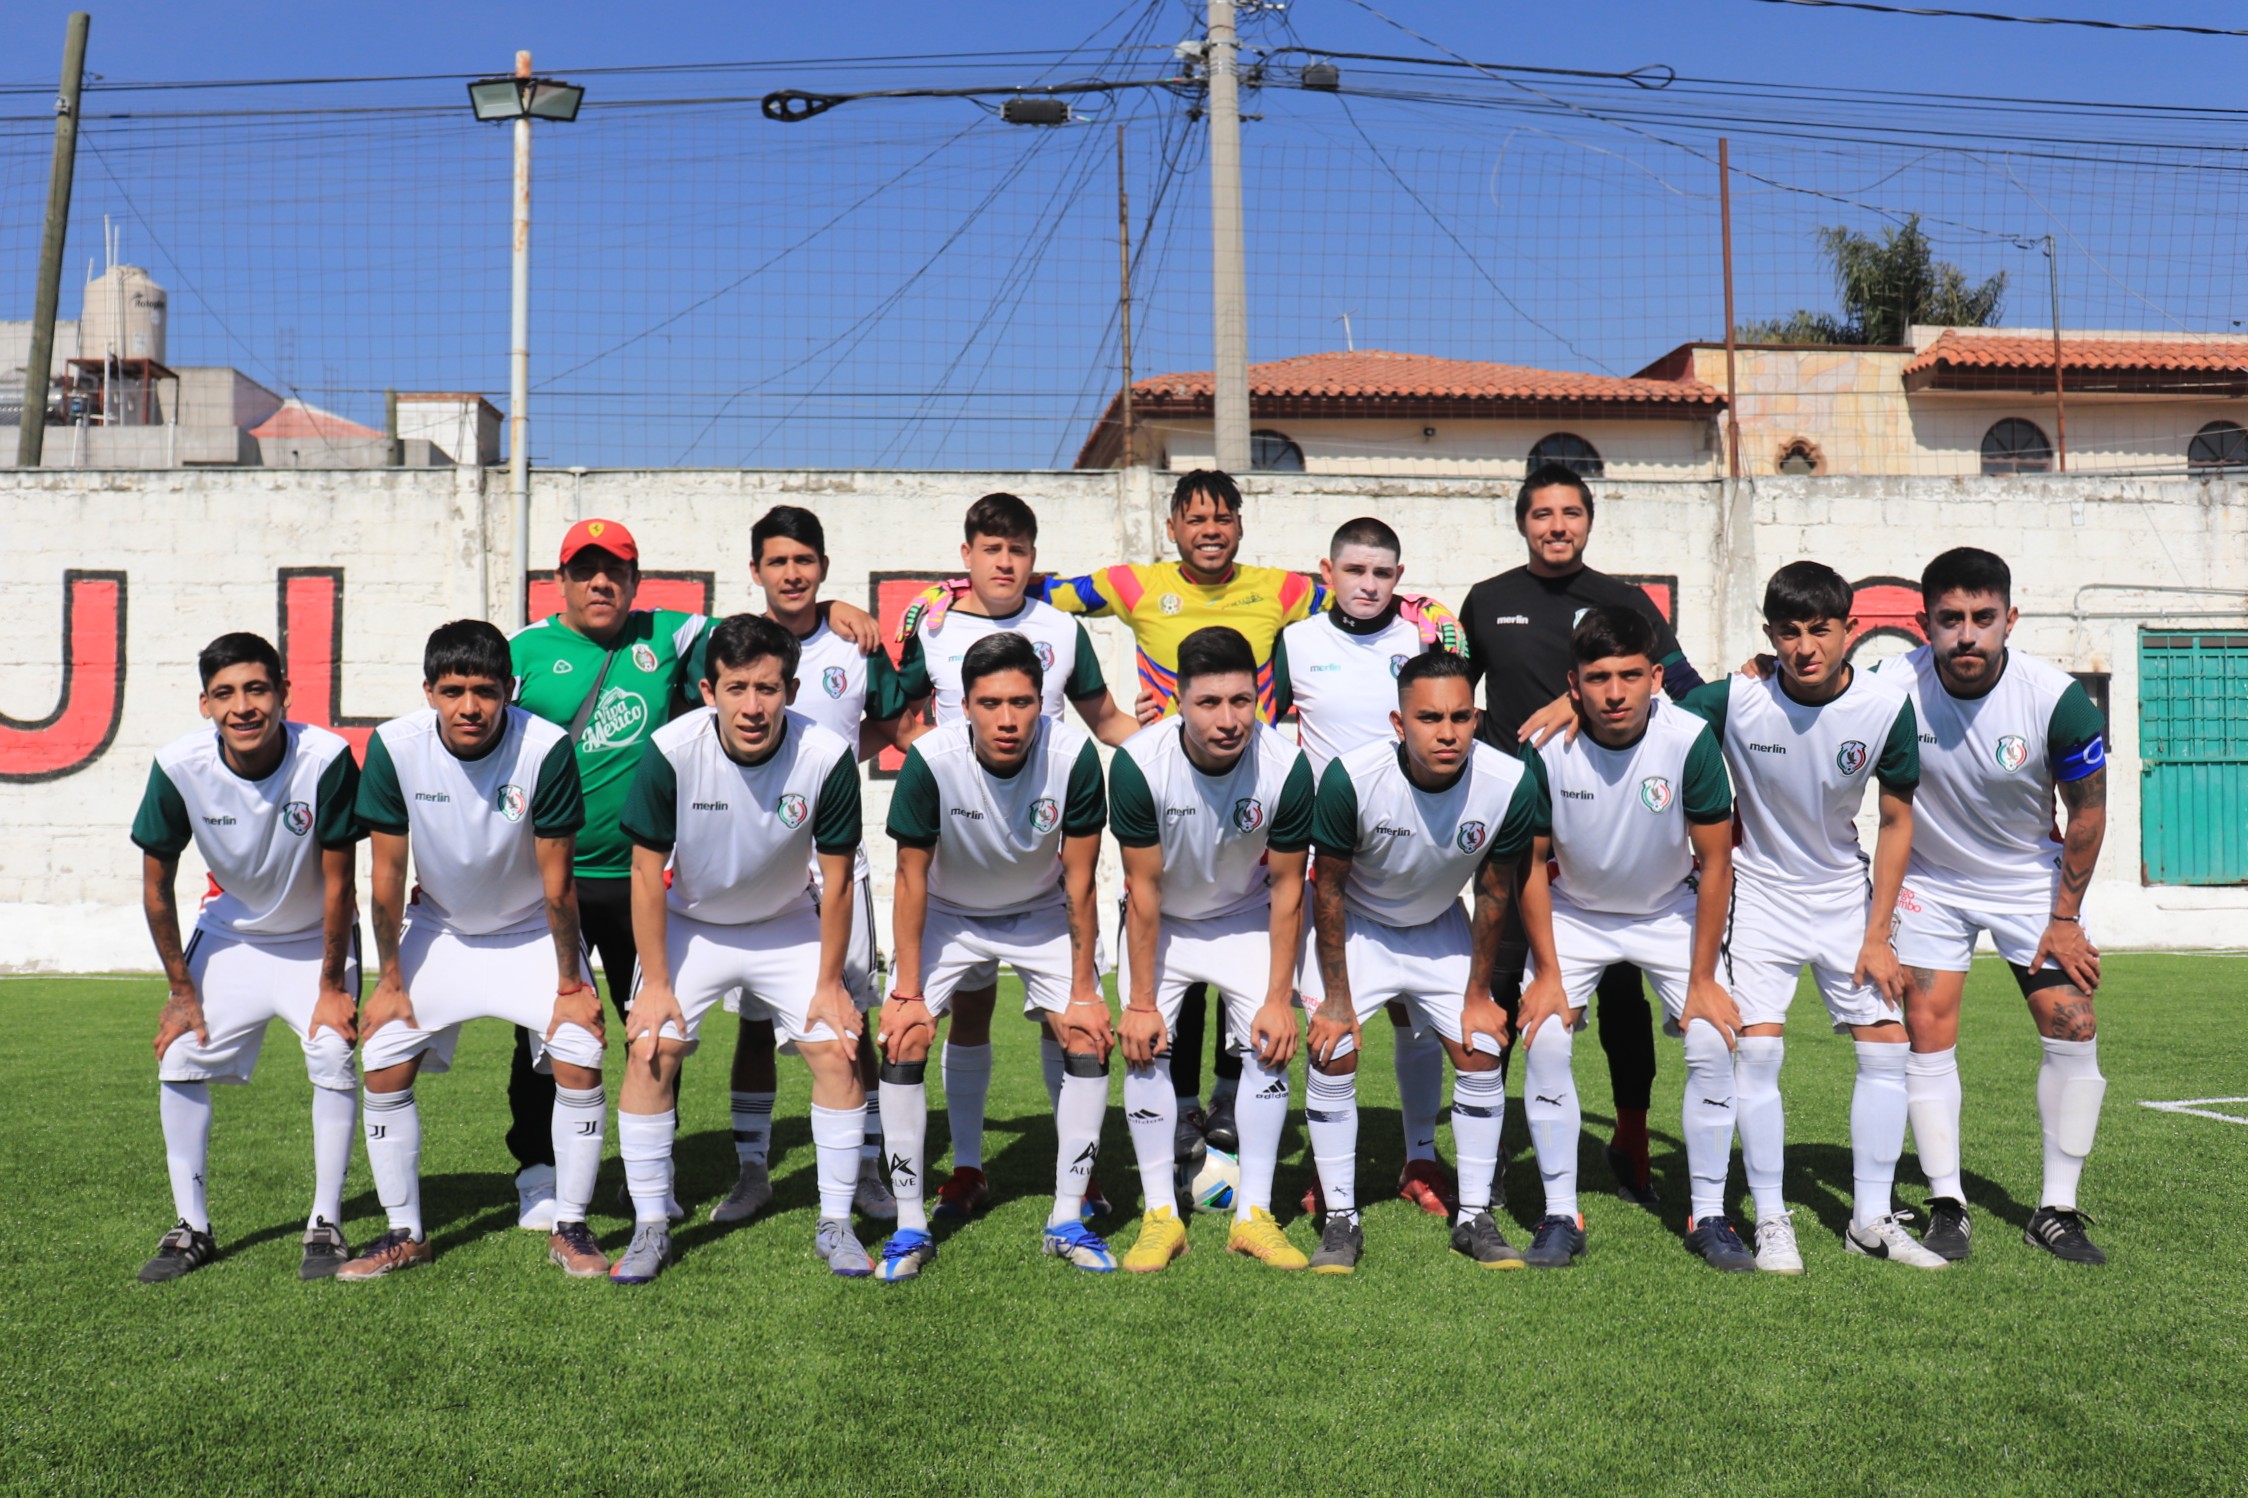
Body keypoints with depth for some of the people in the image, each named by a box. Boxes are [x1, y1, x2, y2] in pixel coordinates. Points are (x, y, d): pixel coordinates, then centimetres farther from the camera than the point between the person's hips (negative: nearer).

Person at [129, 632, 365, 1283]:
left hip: (317, 937, -2)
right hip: (231, 933, 3)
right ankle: (191, 1228, 12)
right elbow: (156, 887, -9)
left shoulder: (326, 758, -30)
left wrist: (332, 986, -14)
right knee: (179, 1060, -4)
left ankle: (325, 1225, -1)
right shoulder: (179, 766, -23)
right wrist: (182, 991, -5)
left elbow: (337, 884, -20)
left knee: (333, 1054, -17)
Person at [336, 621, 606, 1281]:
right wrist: (390, 980, -5)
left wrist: (570, 984, -13)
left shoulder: (547, 749, -27)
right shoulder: (395, 746, -20)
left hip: (531, 931, -2)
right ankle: (405, 1233, 13)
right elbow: (387, 872, -10)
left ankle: (570, 1229, 2)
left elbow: (556, 884, -20)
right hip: (439, 929, 2)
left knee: (579, 1060, -15)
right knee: (383, 1067, -4)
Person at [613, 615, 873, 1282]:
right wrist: (655, 983, -13)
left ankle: (835, 1224, 7)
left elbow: (836, 879, -13)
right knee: (650, 1049, -12)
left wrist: (829, 983, -9)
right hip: (690, 924, 0)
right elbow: (647, 871, -15)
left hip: (789, 925, 0)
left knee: (839, 1049, -9)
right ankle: (651, 1226, 5)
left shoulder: (827, 756, -25)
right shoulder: (671, 751, -26)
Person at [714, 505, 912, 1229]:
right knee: (755, 1021, 6)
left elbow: (887, 726, 14)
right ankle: (751, 1169, 18)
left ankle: (865, 1169, 13)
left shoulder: (856, 648, 2)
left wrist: (836, 760, -2)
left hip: (837, 859, 0)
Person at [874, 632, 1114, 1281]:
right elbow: (911, 880, -17)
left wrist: (1082, 991, -13)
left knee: (1089, 1041, -12)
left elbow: (1079, 882, -17)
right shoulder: (930, 760, -30)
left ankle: (1067, 1220, 2)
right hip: (947, 913, -1)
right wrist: (907, 993, -17)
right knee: (903, 1041, -15)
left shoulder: (1074, 756, -28)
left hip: (1042, 913, 1)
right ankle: (911, 1228, -2)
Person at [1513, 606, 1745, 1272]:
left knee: (1713, 1042, -12)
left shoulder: (1691, 740, -25)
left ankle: (1708, 1216, 5)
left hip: (1671, 911, 0)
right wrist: (1547, 973, -11)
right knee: (1543, 1040, -15)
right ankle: (1560, 1215, -1)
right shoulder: (1546, 748, -24)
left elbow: (1714, 862, -14)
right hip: (1573, 912, 0)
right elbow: (1531, 861, -10)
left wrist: (1703, 979, -13)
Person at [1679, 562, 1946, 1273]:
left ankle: (1871, 1220, 12)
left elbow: (1896, 821, -4)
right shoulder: (1732, 700, -22)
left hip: (1847, 890, 3)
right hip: (1758, 889, -2)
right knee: (1755, 1049, -13)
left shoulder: (1888, 705, -15)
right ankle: (1771, 1220, 1)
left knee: (1887, 1046, -1)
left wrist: (1877, 936, -4)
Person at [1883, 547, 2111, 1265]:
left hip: (2031, 877, 1)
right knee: (1928, 1033, -8)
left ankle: (2056, 1211, 6)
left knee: (2073, 1028, -6)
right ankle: (1947, 1205, 5)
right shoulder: (1889, 689, -23)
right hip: (1929, 878, 0)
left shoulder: (2057, 698, -21)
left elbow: (2088, 811, -7)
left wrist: (2064, 918, -5)